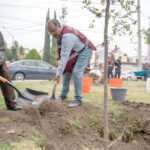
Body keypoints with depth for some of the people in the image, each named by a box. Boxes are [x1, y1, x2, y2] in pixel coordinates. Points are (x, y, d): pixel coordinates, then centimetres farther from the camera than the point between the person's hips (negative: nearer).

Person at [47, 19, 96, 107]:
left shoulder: (67, 36, -35)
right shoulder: (60, 31, -5)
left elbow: (65, 56, -35)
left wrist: (59, 74, -33)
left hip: (85, 51, -10)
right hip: (75, 51, 10)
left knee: (76, 72, -22)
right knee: (67, 71, 10)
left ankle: (78, 99, -15)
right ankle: (64, 94, 24)